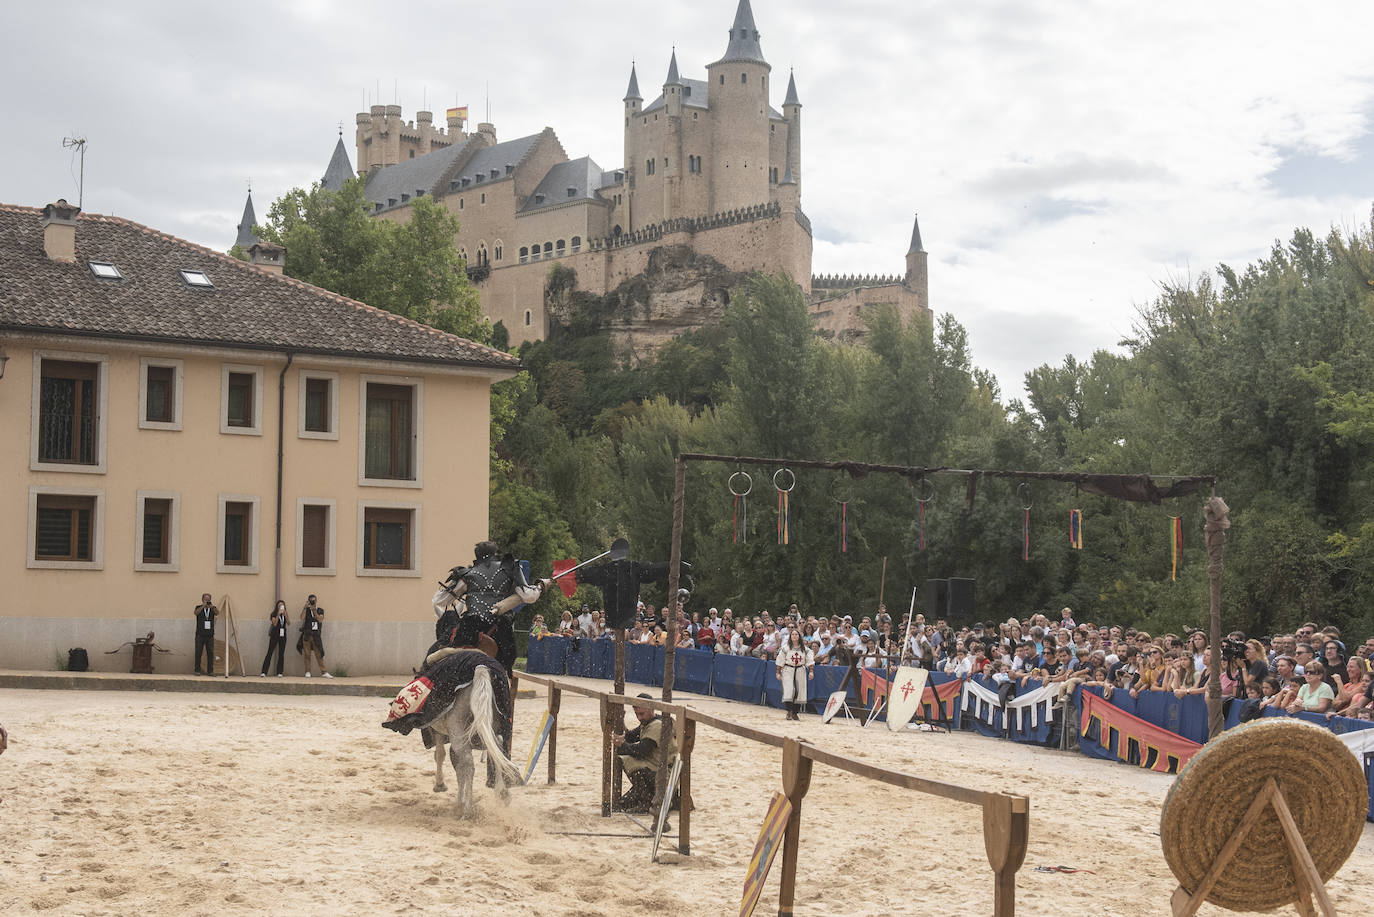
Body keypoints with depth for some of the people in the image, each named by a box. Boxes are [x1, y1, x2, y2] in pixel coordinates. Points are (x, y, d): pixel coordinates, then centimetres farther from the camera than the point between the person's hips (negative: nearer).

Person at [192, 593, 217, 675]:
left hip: (210, 635, 1)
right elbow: (195, 612, -17)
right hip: (200, 635, -1)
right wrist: (203, 606, -30)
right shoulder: (199, 607, 4)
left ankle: (210, 671, 3)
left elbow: (217, 613, -13)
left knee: (210, 653, -1)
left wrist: (212, 606, -31)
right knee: (198, 653, 0)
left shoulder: (213, 608, 7)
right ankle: (197, 670, 5)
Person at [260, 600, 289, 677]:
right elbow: (274, 623, -14)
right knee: (269, 653, -8)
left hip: (283, 635, 4)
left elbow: (288, 623, -5)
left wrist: (285, 614, -13)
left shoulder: (285, 615, 10)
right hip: (275, 635, -4)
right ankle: (263, 672, -12)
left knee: (281, 654, 2)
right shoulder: (274, 614, 1)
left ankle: (279, 673, 5)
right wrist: (278, 614, -19)